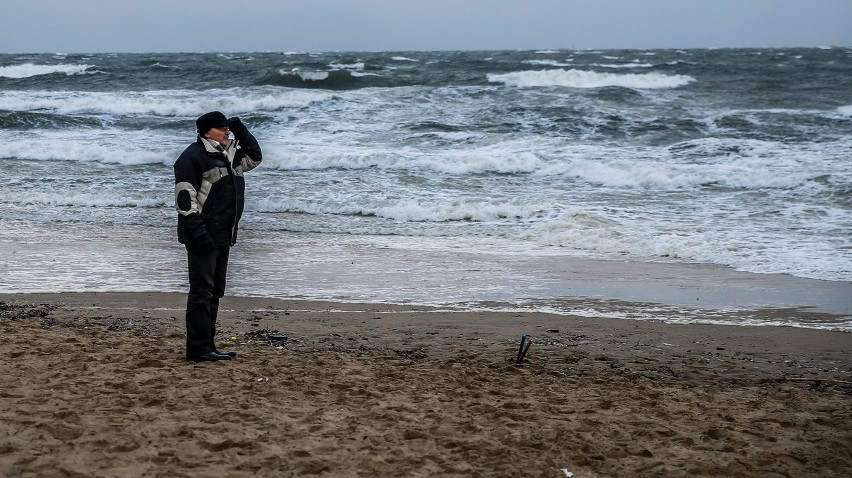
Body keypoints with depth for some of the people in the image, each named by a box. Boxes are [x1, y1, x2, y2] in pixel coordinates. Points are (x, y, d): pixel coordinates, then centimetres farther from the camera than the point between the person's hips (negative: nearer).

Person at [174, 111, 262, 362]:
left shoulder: (227, 154, 16)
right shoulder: (193, 156, -11)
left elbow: (254, 157, 28)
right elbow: (185, 198, -16)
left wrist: (241, 130, 14)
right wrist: (198, 232, -22)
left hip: (222, 237, 9)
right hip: (203, 237, -9)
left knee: (214, 293, 12)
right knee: (202, 292, -8)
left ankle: (207, 345, 18)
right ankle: (198, 348, -7)